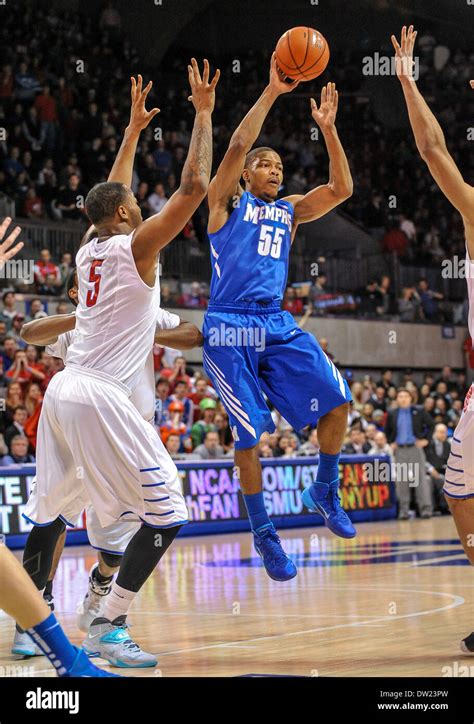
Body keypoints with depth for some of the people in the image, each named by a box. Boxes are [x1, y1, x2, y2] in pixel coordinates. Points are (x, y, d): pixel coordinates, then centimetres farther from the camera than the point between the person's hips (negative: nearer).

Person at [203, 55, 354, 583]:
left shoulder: (289, 211, 19)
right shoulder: (227, 202, 6)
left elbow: (341, 189, 8)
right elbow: (237, 147, -10)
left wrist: (328, 128, 1)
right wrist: (271, 93, -12)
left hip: (277, 326, 5)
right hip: (229, 329, -5)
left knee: (336, 399, -9)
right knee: (248, 434, -5)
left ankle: (324, 493, 12)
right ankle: (263, 534, 8)